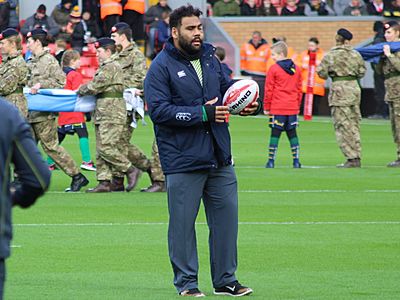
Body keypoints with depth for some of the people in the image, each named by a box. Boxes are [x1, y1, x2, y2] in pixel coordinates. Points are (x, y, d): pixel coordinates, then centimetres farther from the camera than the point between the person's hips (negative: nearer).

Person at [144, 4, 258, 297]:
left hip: (219, 159, 6)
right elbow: (158, 109, -17)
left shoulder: (210, 59, 12)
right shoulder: (161, 67, -9)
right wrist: (202, 113, -21)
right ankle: (186, 282, 10)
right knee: (183, 223, 0)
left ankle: (225, 279, 17)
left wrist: (246, 104, 0)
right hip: (183, 161, -6)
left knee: (226, 215, 8)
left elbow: (227, 87, 23)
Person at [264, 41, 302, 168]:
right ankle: (296, 160, 8)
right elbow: (299, 90, 13)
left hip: (277, 109, -4)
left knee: (275, 134, 0)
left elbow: (269, 90, -5)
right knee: (292, 134, 10)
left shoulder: (274, 69, -7)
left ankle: (271, 160, -1)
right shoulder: (297, 69, 8)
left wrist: (266, 107, 3)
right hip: (293, 108, 4)